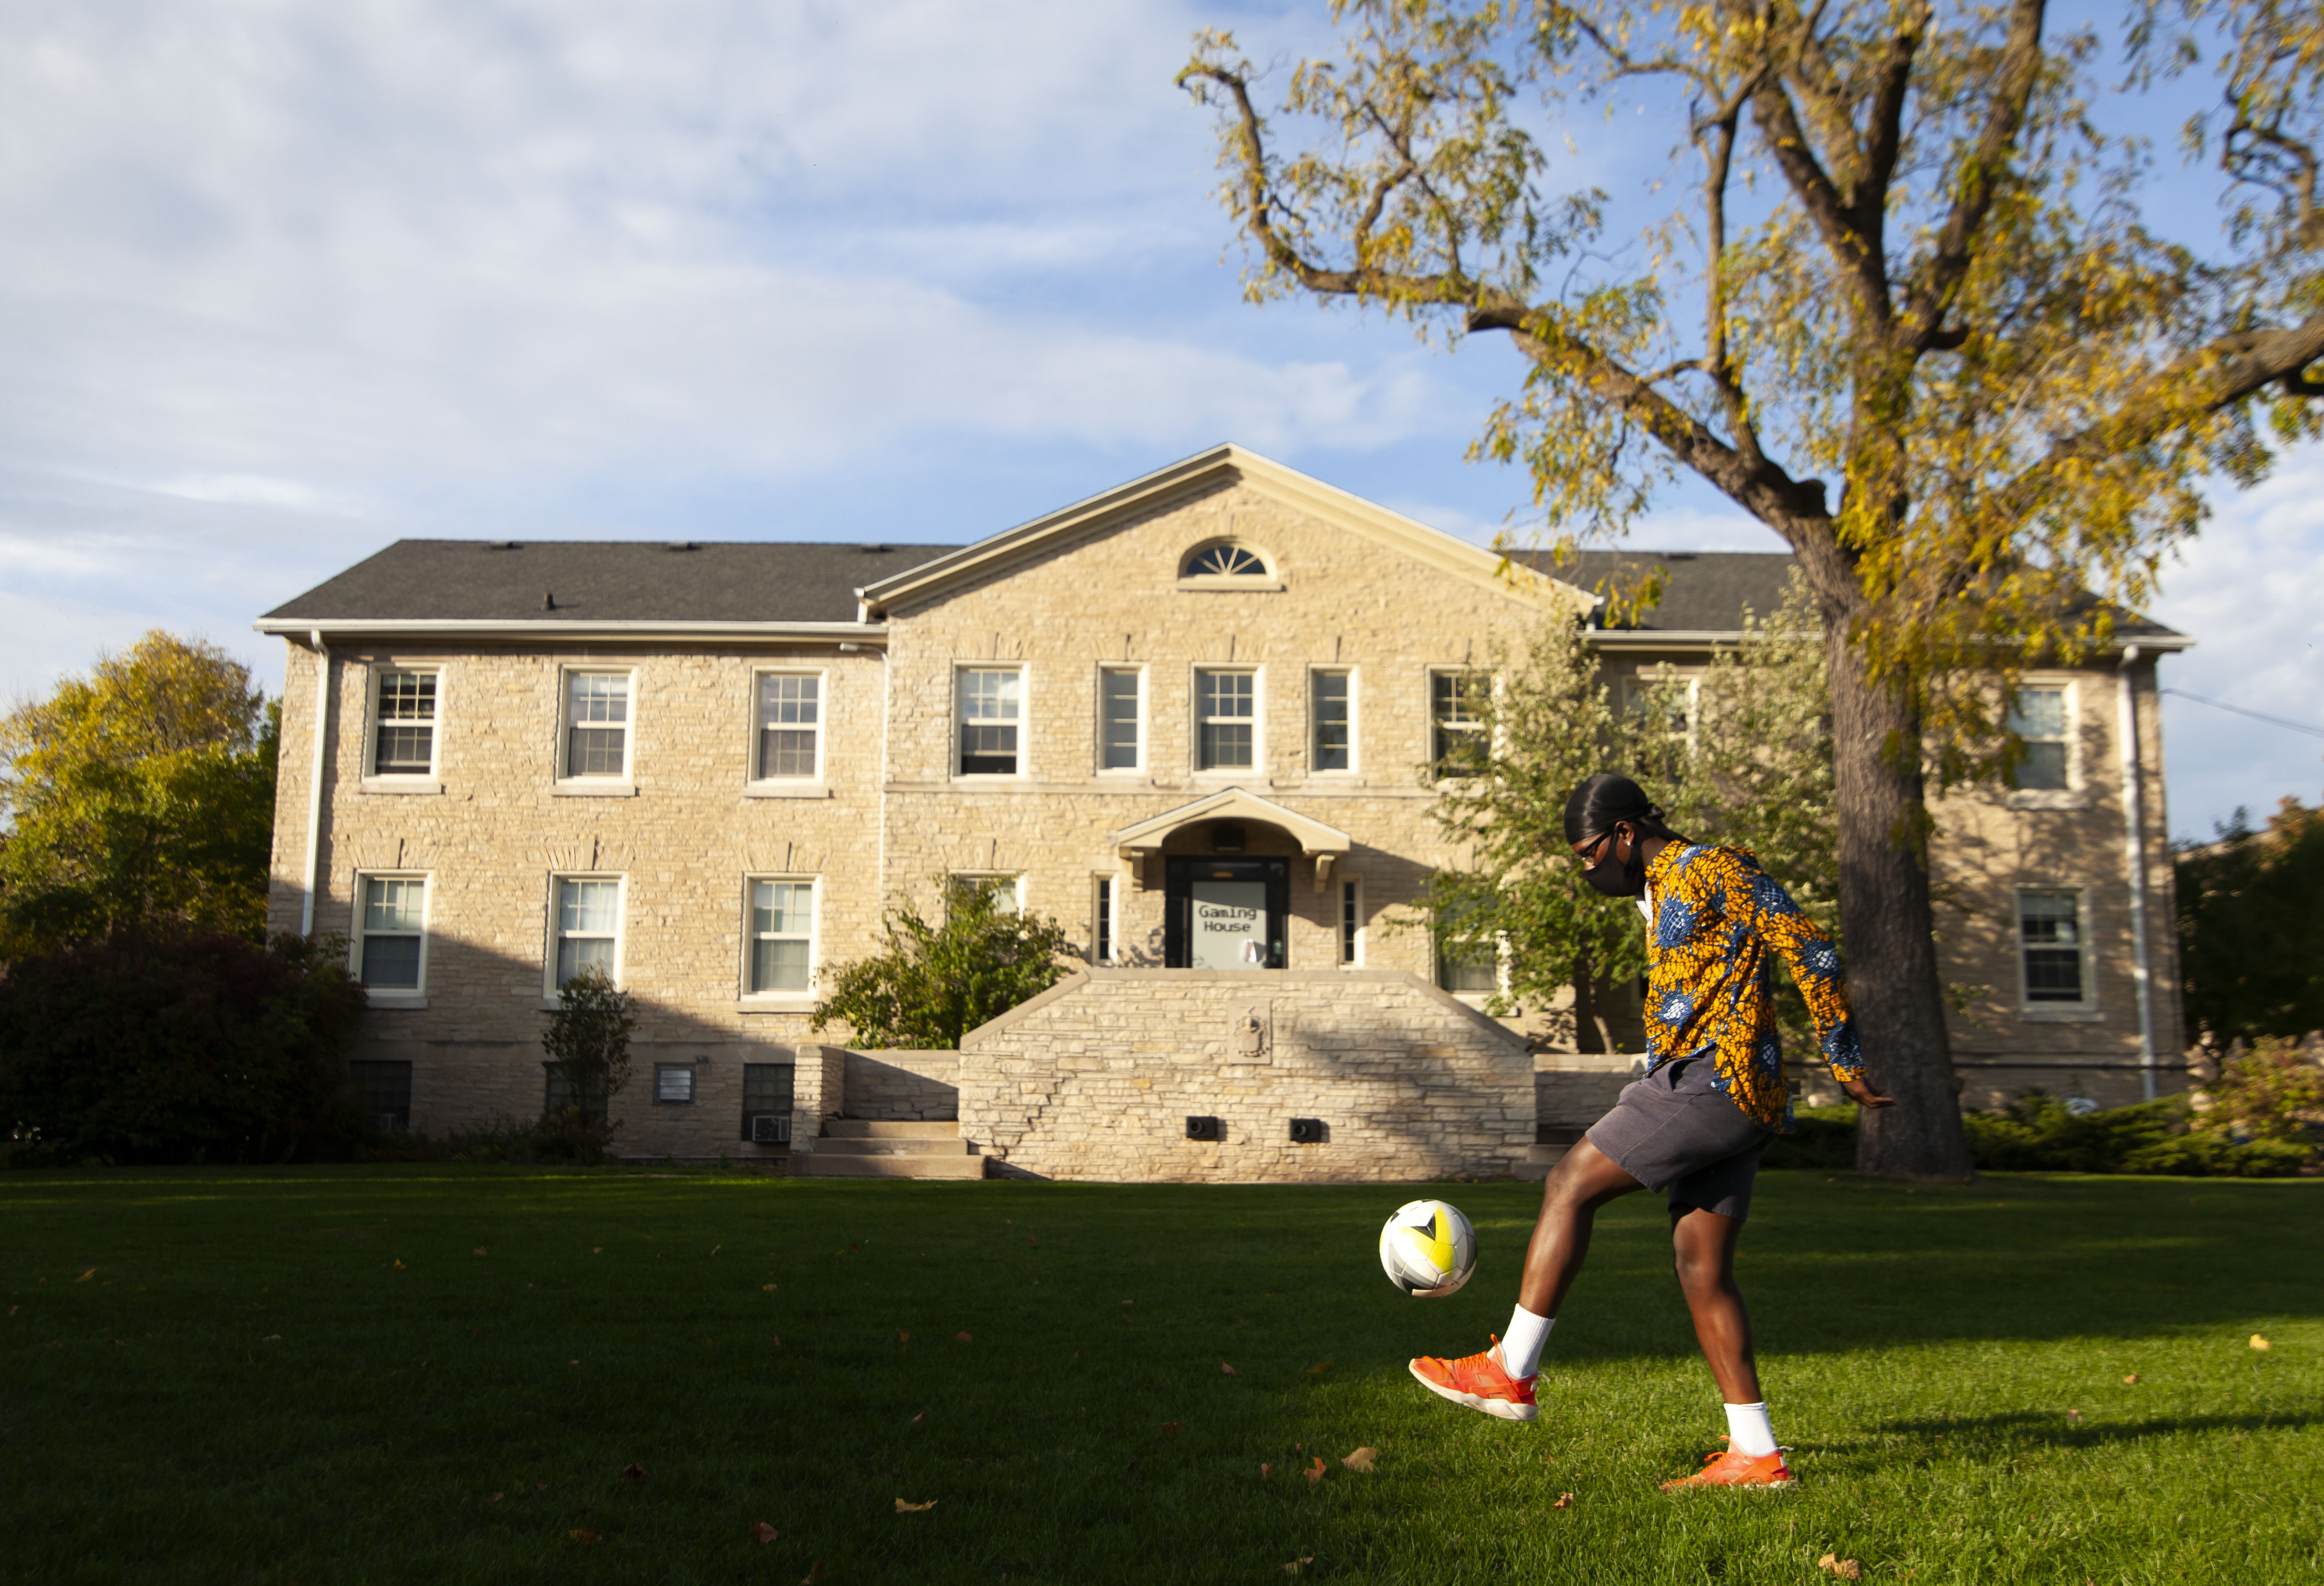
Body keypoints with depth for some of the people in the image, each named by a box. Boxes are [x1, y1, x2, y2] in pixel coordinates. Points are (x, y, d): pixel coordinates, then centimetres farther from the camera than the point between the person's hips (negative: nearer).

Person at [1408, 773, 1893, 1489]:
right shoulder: (1663, 893, 23)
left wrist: (1845, 1067, -9)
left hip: (1713, 1082, -10)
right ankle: (1755, 1455, 9)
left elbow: (1813, 952, -11)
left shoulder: (1716, 869, -7)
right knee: (1702, 1270, 7)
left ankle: (1511, 1373, -4)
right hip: (1720, 1096, 10)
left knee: (1569, 1186, -8)